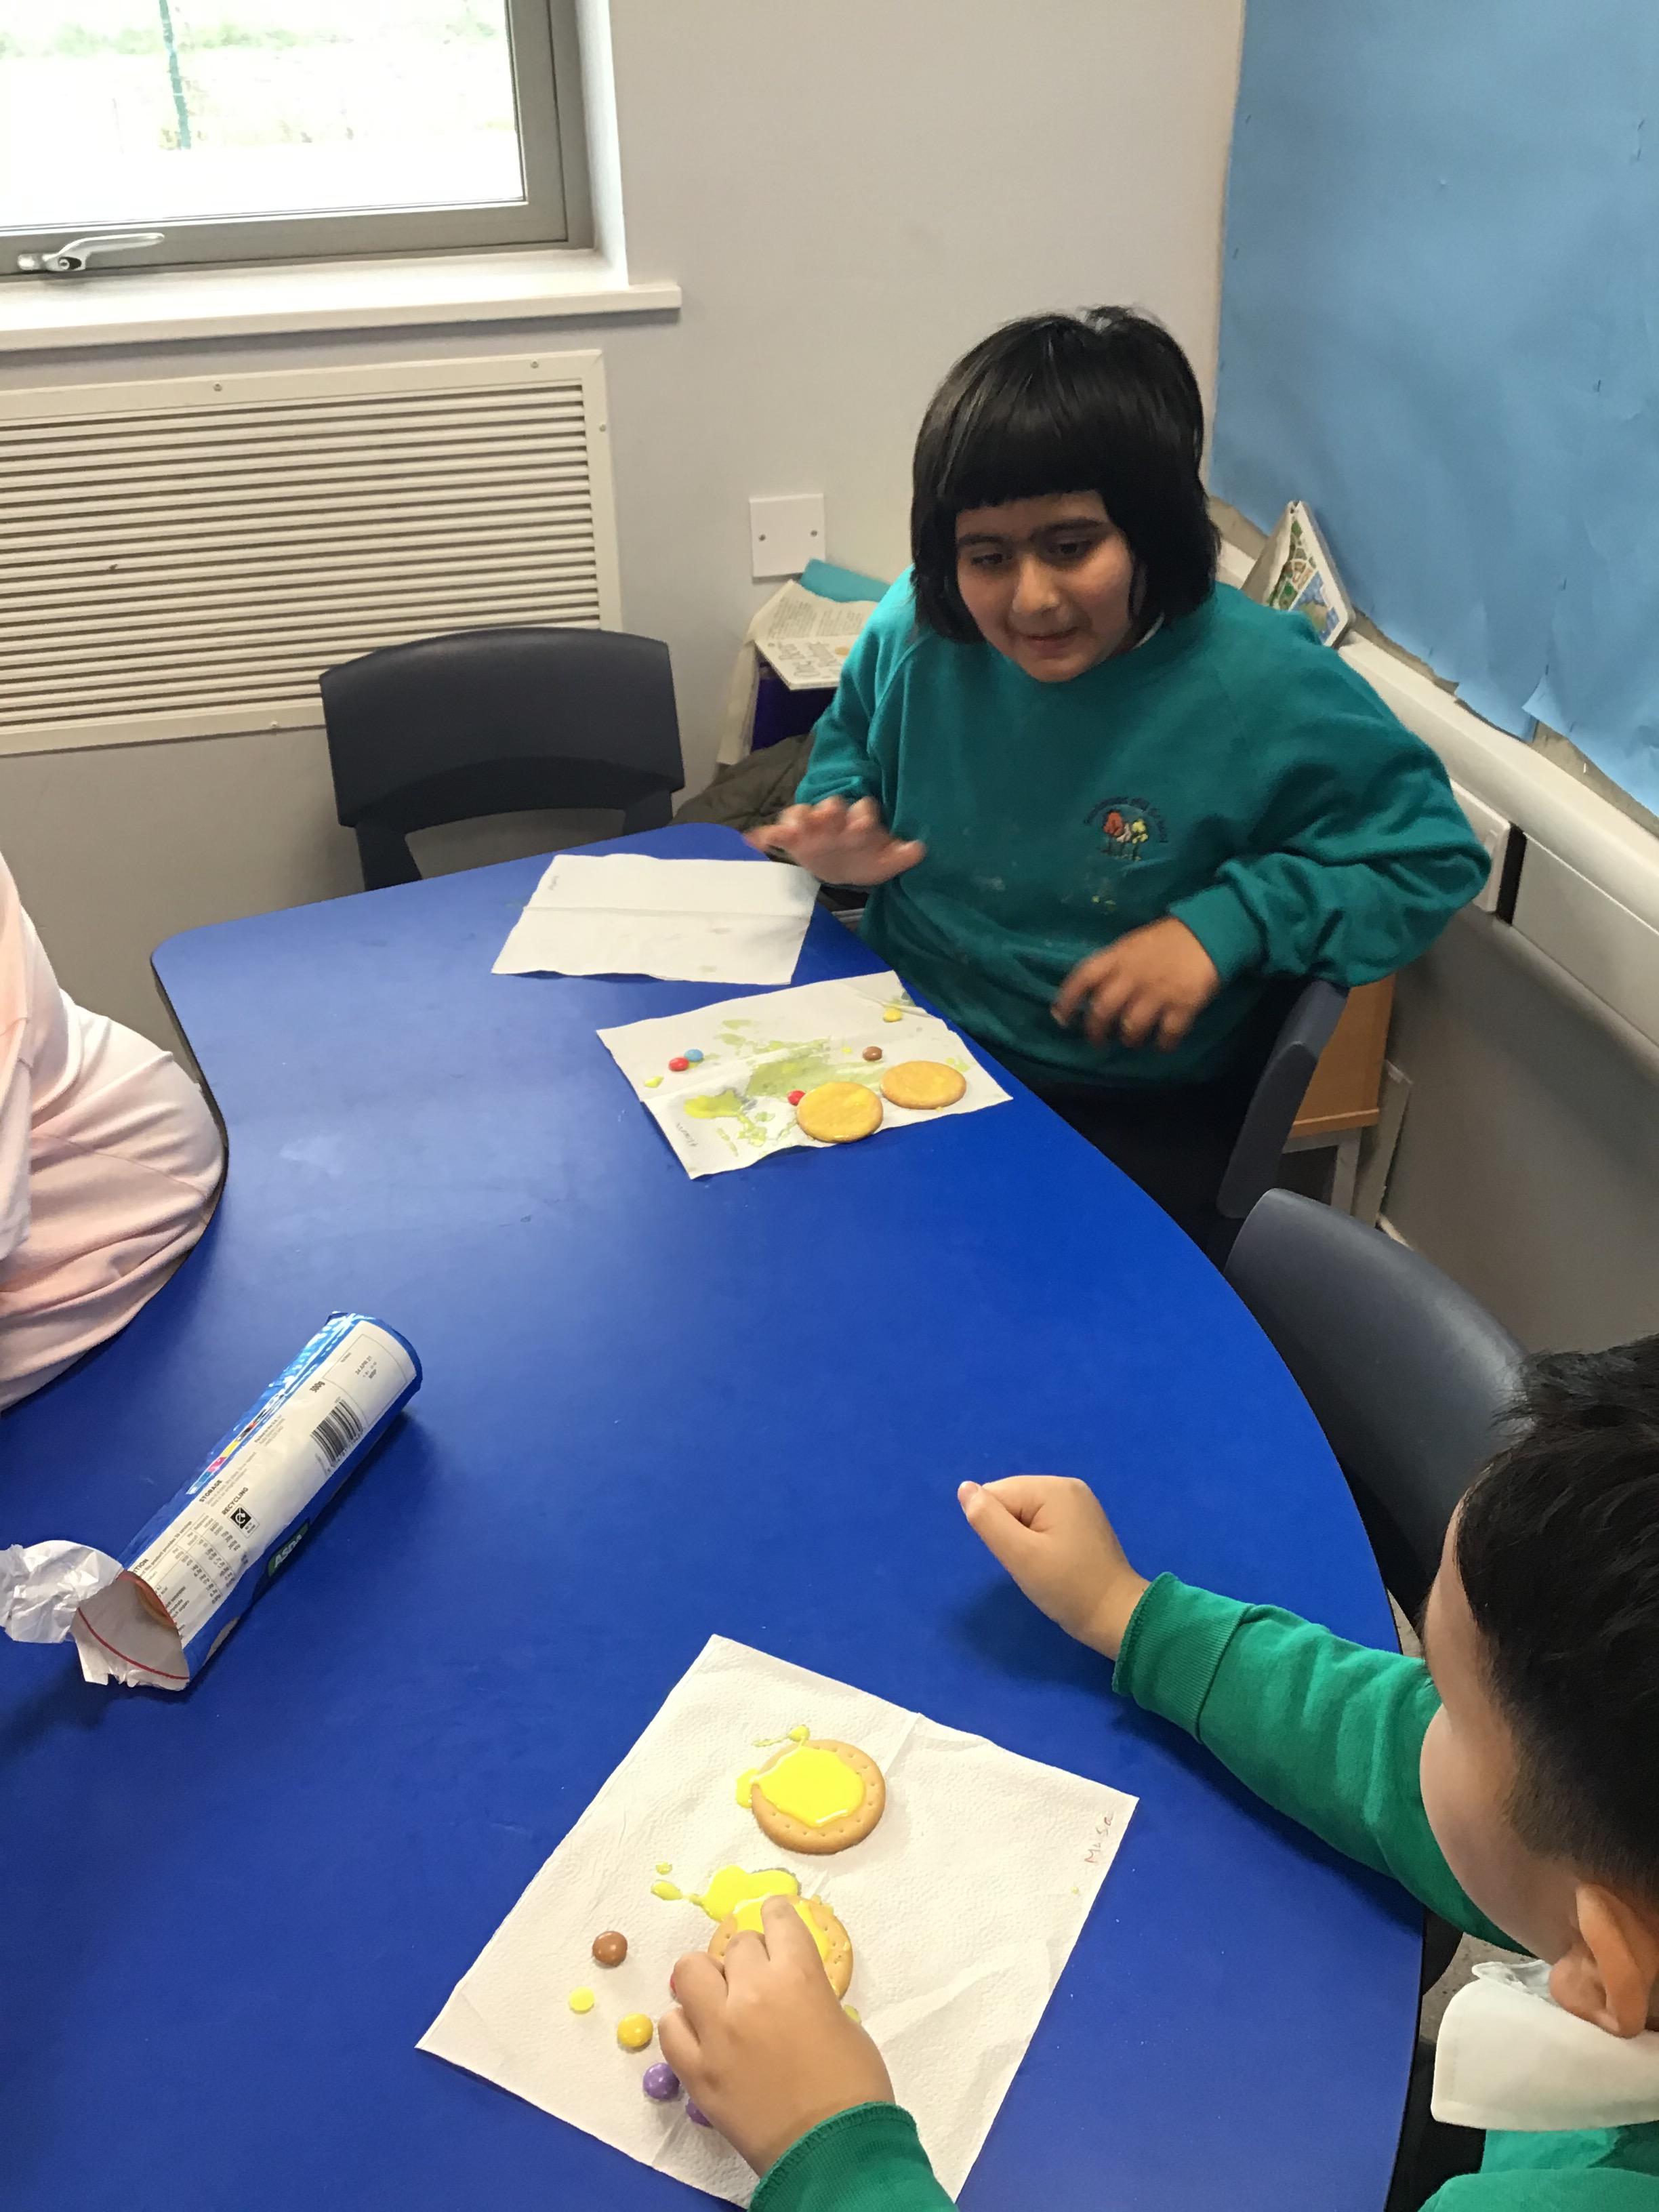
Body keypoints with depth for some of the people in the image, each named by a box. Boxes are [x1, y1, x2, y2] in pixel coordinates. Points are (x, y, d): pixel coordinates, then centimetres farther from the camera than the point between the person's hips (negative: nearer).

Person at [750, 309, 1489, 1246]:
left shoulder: (1272, 692, -16)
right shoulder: (915, 632, -4)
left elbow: (1431, 851, -6)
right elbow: (850, 743, 19)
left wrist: (1227, 924, -19)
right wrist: (844, 832, -4)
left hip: (1132, 1120, -3)